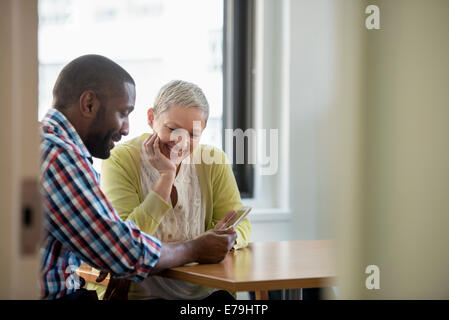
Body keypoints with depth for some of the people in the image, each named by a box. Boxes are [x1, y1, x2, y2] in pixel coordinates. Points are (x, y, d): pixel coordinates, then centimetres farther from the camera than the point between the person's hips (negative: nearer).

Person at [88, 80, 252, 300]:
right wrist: (166, 175, -18)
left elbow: (241, 226, 1)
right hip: (134, 292, -3)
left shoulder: (213, 160, 4)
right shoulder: (120, 161, -9)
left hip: (197, 290, 3)